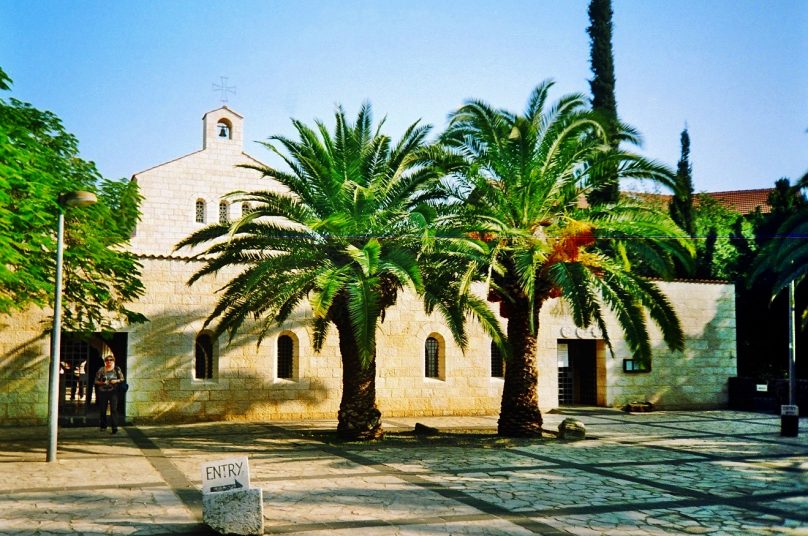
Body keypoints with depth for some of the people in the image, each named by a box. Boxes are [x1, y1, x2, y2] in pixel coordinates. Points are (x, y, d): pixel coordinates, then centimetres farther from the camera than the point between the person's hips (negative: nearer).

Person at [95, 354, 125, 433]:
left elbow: (122, 379, 8)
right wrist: (102, 383, -14)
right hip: (103, 392, 2)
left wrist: (116, 381, -11)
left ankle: (115, 427, -12)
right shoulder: (101, 370, 4)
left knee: (114, 409, -11)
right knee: (102, 409, 7)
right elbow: (96, 381, 5)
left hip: (113, 391, -1)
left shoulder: (117, 369, 5)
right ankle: (103, 425, 26)